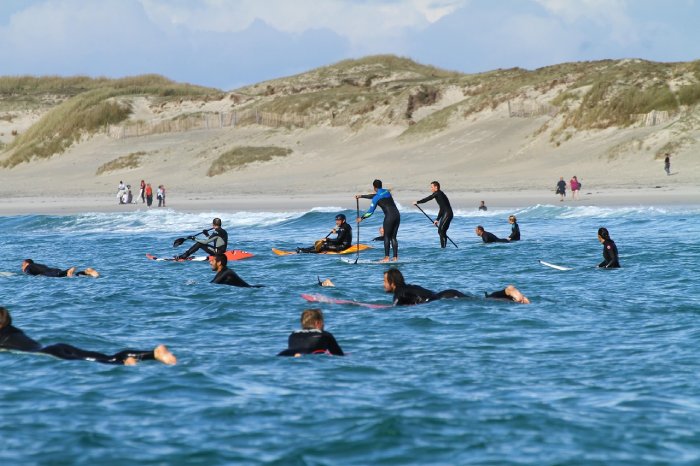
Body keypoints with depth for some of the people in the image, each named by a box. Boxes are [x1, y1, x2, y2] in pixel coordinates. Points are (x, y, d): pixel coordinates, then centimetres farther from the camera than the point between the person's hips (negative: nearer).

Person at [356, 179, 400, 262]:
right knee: (393, 237, 9)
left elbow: (370, 212, -1)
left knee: (386, 237, 1)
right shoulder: (387, 192, 18)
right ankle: (395, 257, 5)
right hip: (397, 215, 7)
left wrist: (361, 218, 13)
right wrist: (361, 196, 37)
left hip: (389, 217, -7)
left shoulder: (376, 198, -4)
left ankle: (386, 257, -4)